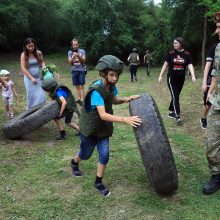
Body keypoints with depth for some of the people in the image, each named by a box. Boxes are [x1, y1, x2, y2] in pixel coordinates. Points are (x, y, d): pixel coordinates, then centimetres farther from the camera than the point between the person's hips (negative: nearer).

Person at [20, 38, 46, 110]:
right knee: (31, 96, 6)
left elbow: (42, 62, 9)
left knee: (41, 95, 0)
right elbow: (23, 68, -11)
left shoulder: (39, 53, -2)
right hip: (29, 78, -2)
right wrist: (31, 78, -17)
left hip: (39, 77, 2)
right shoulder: (24, 55, -8)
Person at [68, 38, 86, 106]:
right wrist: (73, 56, -18)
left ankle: (82, 100, -6)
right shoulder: (70, 52, 5)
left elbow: (84, 60, -3)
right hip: (74, 71, 2)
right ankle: (79, 99, 11)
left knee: (81, 86, -4)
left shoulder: (82, 51, 1)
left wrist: (79, 56, -20)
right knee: (77, 86, 5)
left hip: (81, 70, -2)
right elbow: (70, 62, -1)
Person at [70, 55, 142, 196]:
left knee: (104, 155, 2)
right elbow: (103, 115, -42)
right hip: (90, 128, -5)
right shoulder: (96, 91, -34)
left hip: (103, 128, 5)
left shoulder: (111, 86, -11)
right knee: (86, 154, 17)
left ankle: (98, 183, 21)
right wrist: (125, 120, -51)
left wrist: (126, 99, -10)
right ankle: (74, 162, 52)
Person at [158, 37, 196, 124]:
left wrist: (193, 76, -22)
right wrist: (160, 75, 1)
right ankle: (177, 116, -11)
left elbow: (190, 65, -8)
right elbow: (165, 65, 1)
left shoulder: (186, 54, -3)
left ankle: (171, 112, 27)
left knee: (176, 96, 12)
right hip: (171, 78, -3)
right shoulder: (170, 53, -5)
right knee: (175, 96, -9)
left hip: (181, 78, 3)